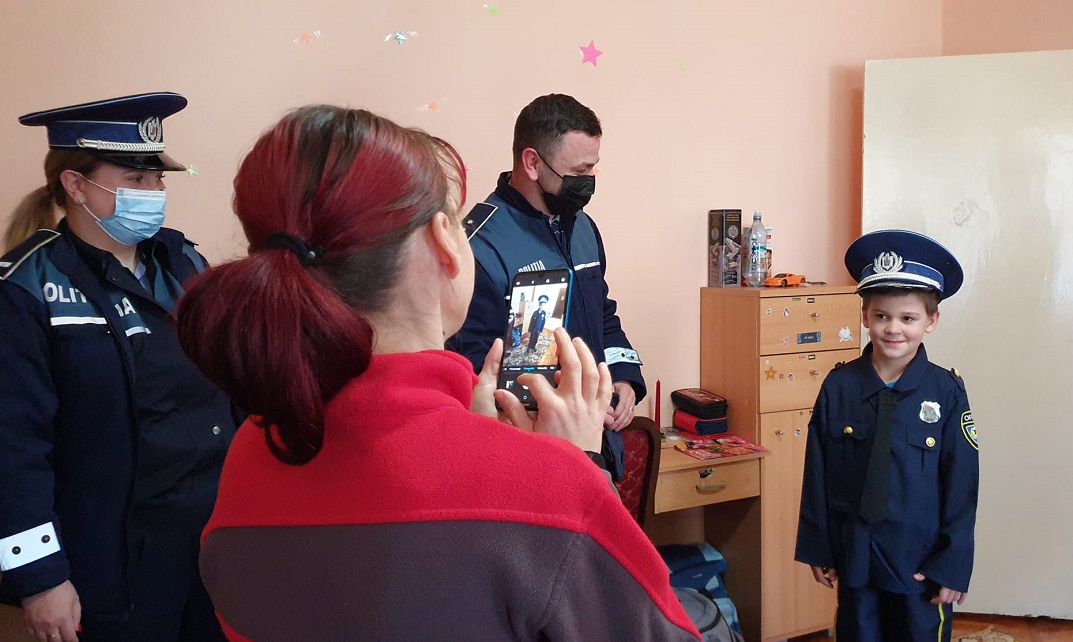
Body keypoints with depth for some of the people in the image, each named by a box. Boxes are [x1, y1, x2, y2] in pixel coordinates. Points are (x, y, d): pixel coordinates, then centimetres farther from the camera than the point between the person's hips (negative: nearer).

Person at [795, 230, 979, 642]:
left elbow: (962, 486, -6)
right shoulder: (838, 387, -6)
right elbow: (817, 474, -1)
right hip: (854, 556, 1)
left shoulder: (946, 393, -9)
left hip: (921, 558, -1)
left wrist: (953, 565, -6)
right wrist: (817, 549, 1)